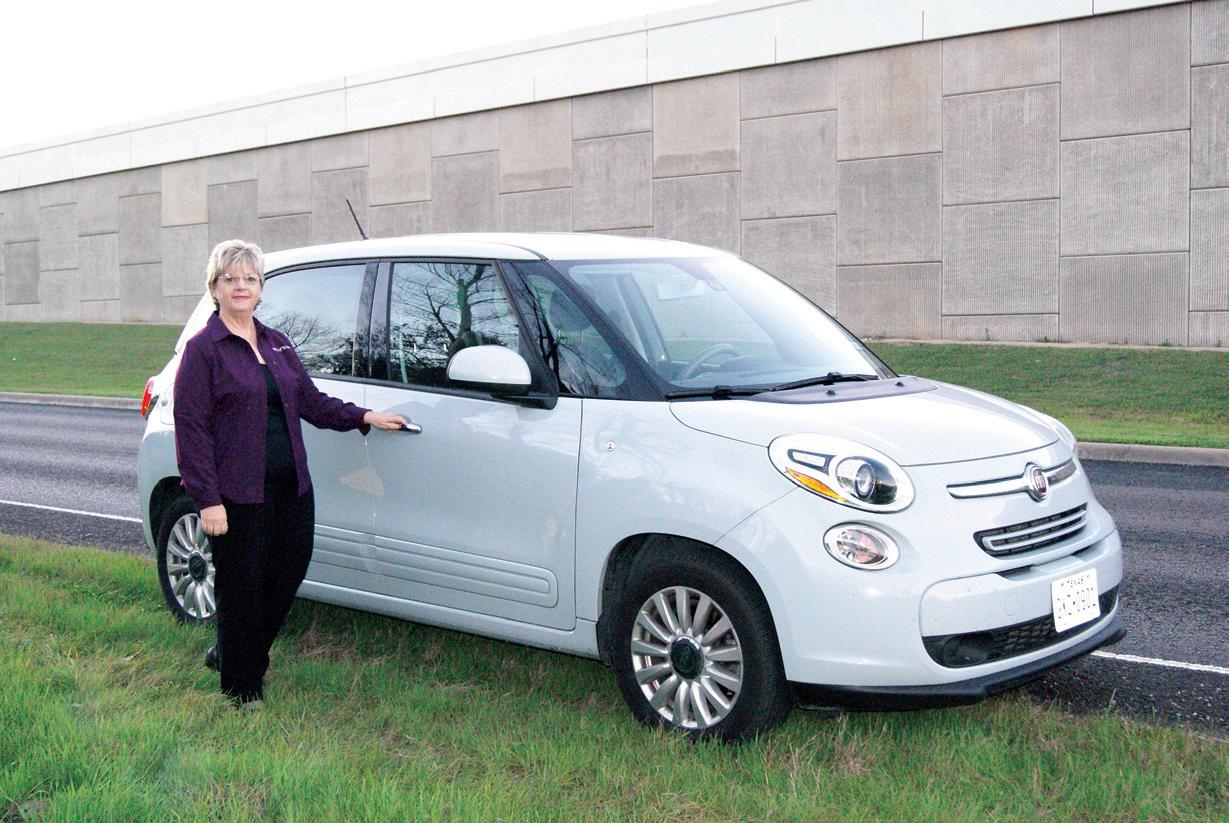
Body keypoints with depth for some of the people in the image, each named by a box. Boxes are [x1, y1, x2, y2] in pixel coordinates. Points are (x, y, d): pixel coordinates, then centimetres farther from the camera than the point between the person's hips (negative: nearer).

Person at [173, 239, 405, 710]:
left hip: (291, 487, 7)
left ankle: (231, 654, 36)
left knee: (288, 577, 12)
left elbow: (310, 401, 23)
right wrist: (207, 499, -16)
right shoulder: (203, 349, -6)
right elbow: (191, 427, -10)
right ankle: (242, 688, 21)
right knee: (242, 590, 3)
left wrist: (362, 417, 12)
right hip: (239, 494, -7)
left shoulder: (277, 344, 15)